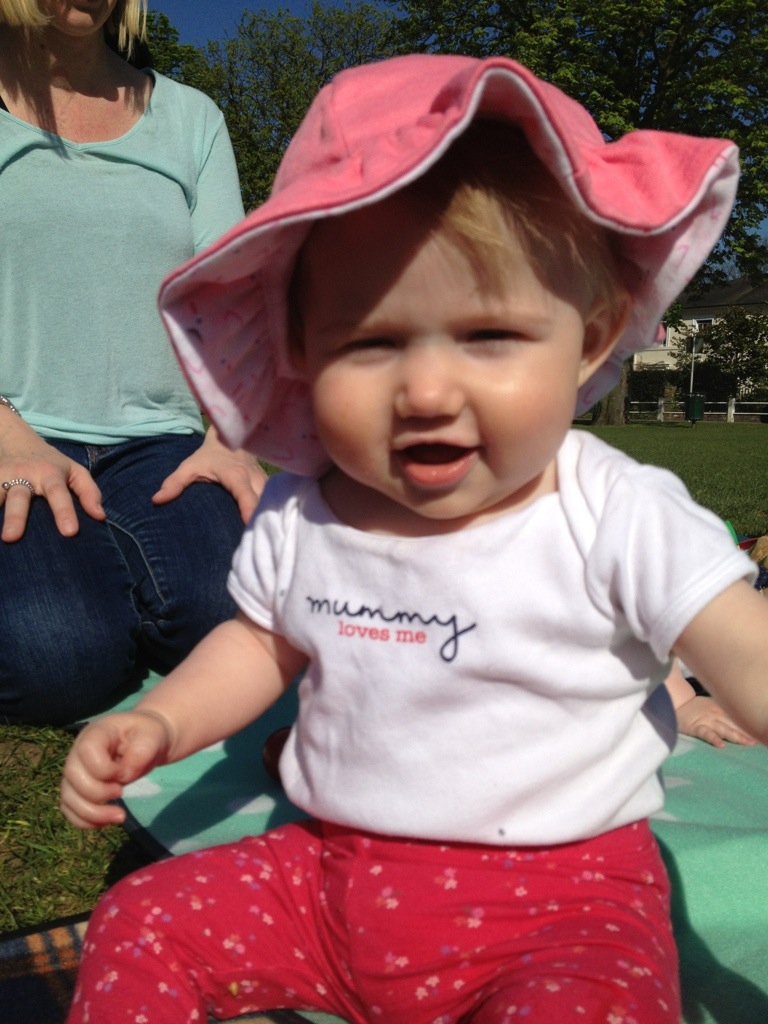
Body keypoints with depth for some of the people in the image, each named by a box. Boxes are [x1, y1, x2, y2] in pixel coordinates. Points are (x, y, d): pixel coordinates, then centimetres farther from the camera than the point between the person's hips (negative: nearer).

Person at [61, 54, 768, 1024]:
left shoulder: (621, 518, -16)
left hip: (560, 893, -3)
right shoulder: (297, 519, -2)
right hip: (331, 870, 4)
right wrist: (155, 723, 1)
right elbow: (261, 643, 14)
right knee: (139, 925, -4)